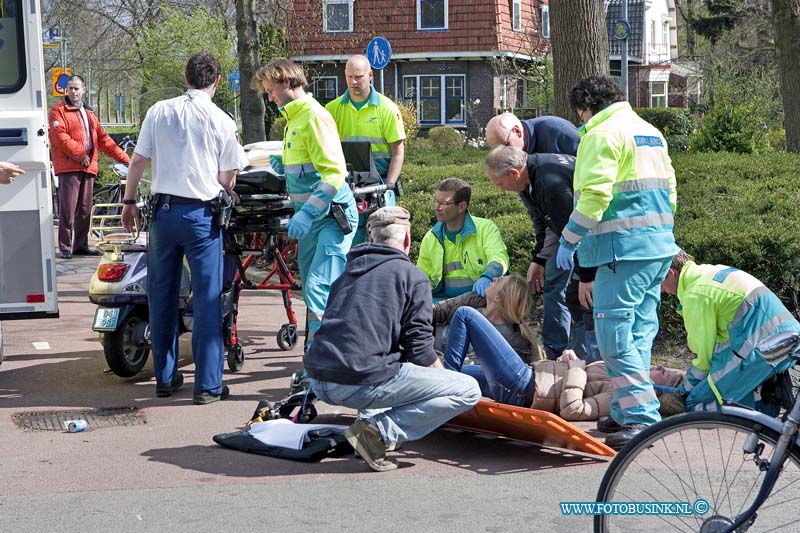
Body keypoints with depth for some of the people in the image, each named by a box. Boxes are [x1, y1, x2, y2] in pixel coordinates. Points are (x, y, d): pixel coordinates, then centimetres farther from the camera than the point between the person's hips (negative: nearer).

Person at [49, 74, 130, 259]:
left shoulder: (89, 114, 23)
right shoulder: (58, 111, 1)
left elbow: (103, 139, 21)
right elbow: (61, 137, -11)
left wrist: (123, 157, 14)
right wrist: (80, 155, -16)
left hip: (88, 168, 7)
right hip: (68, 168, -7)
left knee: (85, 210, 9)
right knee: (68, 210, -9)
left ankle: (81, 245, 16)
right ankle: (65, 247, -6)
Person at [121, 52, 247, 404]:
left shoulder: (159, 112, 2)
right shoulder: (222, 122, -6)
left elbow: (137, 161, 3)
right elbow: (227, 178, -1)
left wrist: (129, 201, 13)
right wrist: (224, 194, 20)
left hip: (163, 211, 3)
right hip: (201, 214, -3)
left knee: (162, 297, 13)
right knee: (207, 299, 2)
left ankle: (165, 378, 21)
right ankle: (208, 385, 1)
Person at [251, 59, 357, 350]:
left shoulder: (314, 116, -15)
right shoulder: (295, 117, 16)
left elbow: (334, 173, -23)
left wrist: (307, 213, -28)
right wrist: (283, 166, 8)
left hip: (331, 217, -10)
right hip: (311, 218, 10)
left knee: (318, 290, -17)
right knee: (312, 291, 14)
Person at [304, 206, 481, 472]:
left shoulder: (348, 272, 22)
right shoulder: (412, 277, 2)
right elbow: (420, 351, -2)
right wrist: (443, 376, 19)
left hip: (318, 380, 8)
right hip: (361, 383, -8)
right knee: (468, 391, 0)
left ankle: (370, 416, 13)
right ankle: (380, 430, -10)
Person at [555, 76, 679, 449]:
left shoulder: (602, 134, -7)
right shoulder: (650, 131, 21)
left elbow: (594, 195, -17)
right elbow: (668, 189, 23)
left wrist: (568, 240, -10)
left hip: (624, 249, -10)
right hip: (660, 246, 10)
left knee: (615, 335, -9)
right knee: (640, 331, 13)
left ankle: (641, 417, -13)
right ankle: (627, 413, 18)